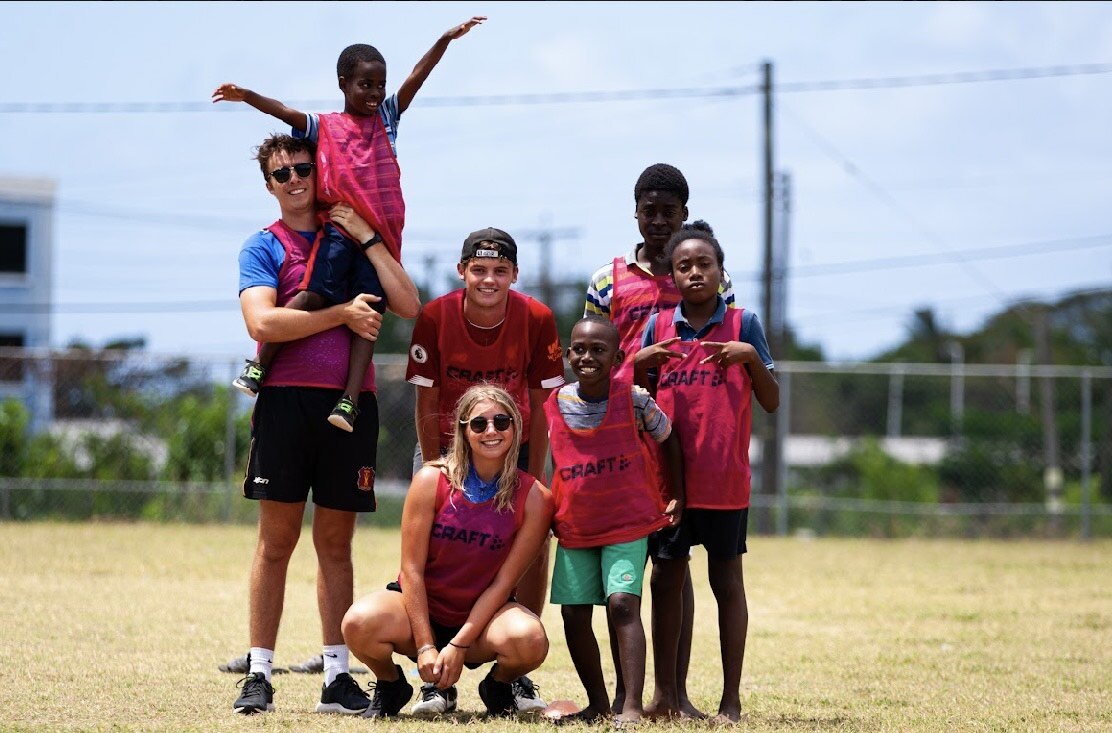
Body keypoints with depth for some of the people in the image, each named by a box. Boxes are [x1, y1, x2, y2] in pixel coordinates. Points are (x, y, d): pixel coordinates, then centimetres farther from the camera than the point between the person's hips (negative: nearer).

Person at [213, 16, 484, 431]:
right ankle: (258, 367, -8)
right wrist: (247, 96, -22)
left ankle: (349, 401, -12)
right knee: (313, 295, -16)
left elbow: (416, 79, 9)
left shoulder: (387, 117, 17)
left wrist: (446, 40, 0)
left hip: (381, 234, 3)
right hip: (339, 228, -3)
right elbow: (285, 113, -6)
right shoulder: (324, 127, 8)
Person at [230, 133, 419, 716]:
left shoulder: (354, 239, 15)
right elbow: (263, 322, -10)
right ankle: (259, 674, -1)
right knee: (277, 538, -3)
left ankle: (337, 676, 7)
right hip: (287, 399, -3)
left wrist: (366, 237, -3)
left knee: (336, 541, 6)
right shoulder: (263, 247, 6)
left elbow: (406, 301, 1)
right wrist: (342, 313, -9)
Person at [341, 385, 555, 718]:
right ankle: (390, 685, 3)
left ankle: (498, 686, 4)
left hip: (481, 614, 0)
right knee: (360, 623, -33)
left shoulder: (533, 497, -9)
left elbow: (503, 582, -9)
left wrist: (458, 646, -15)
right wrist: (424, 646, -16)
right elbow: (412, 568, -10)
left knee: (530, 640, -34)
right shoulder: (432, 481, -10)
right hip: (420, 605, 0)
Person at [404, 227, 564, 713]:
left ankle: (518, 673, 0)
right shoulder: (434, 317, -18)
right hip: (446, 447, -1)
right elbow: (426, 404, -11)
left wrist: (532, 480, -12)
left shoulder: (537, 320, -17)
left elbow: (542, 405, -10)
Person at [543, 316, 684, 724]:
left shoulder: (633, 400, -9)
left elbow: (668, 439, 7)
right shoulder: (553, 406, -1)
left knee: (623, 603, -18)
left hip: (628, 523, -4)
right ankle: (598, 704, 18)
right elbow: (544, 464, 13)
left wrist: (678, 496, 7)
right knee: (574, 614, 3)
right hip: (574, 529, 4)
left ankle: (631, 706, -19)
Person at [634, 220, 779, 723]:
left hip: (725, 479, -2)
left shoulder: (743, 324, 1)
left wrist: (751, 356, -14)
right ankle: (665, 691, 13)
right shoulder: (658, 326, 6)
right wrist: (641, 361, -8)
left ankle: (731, 698, 6)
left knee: (727, 581, 3)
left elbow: (771, 402, 1)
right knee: (666, 578, 5)